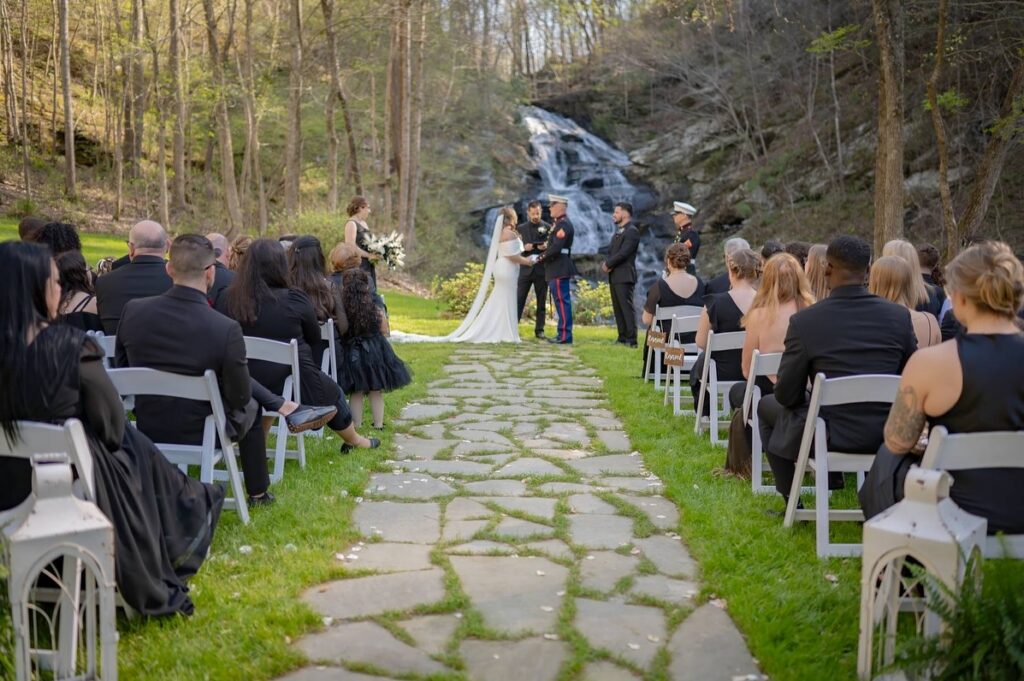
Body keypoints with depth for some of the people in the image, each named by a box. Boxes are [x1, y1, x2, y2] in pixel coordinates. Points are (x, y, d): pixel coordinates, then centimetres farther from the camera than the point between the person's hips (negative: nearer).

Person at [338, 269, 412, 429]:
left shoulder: (342, 311, -13)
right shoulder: (375, 311, -13)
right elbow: (383, 329, -1)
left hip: (352, 354, 0)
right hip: (374, 351, 0)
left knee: (356, 393, 10)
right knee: (376, 392, 12)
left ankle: (356, 426, 12)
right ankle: (378, 424, 17)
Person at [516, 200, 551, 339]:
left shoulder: (547, 227, 3)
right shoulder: (521, 228, 8)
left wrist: (545, 247, -19)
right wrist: (524, 248, -14)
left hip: (541, 269, -1)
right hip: (526, 269, 1)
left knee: (541, 302, 5)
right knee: (519, 300, -2)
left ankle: (539, 330, 11)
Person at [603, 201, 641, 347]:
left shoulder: (632, 231, -9)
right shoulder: (618, 232, 20)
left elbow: (623, 253, -18)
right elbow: (611, 251, 17)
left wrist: (608, 264, -10)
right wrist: (605, 264, -2)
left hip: (624, 276, -9)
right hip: (614, 276, 9)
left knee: (627, 307, -10)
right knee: (617, 308, 10)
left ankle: (631, 340, -11)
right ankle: (622, 337, 15)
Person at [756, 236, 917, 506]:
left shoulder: (804, 321, -14)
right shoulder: (899, 316, -5)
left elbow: (786, 395, -8)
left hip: (831, 435, -4)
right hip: (888, 434, 4)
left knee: (767, 405, 25)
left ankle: (791, 500, 26)